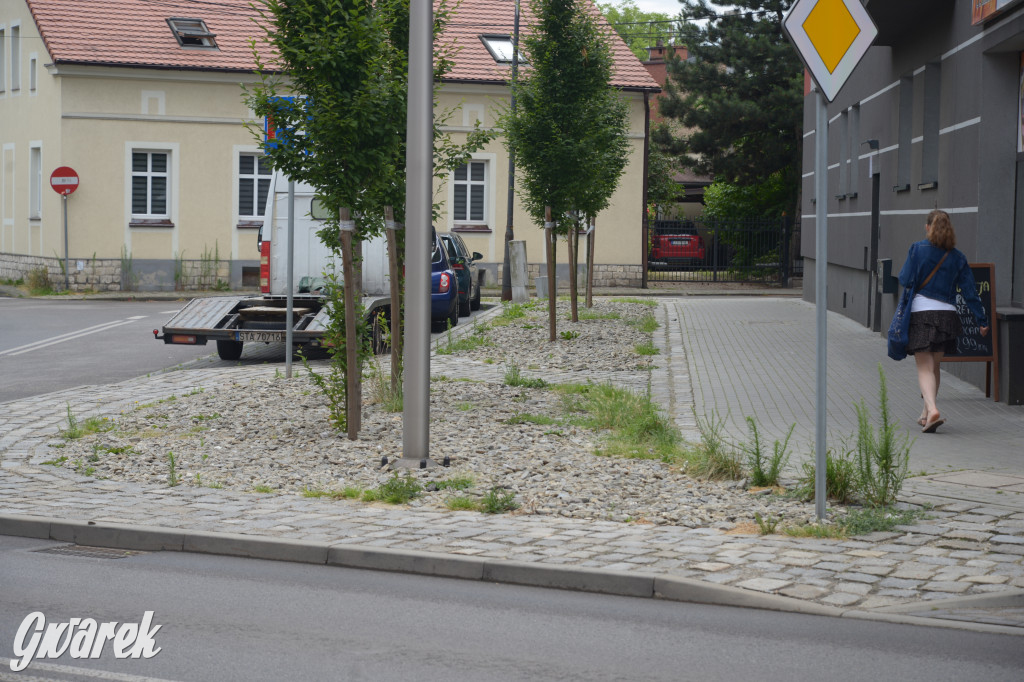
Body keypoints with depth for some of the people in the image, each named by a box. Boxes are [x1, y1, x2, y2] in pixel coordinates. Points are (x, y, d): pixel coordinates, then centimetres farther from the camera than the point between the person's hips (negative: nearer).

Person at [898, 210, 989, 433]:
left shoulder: (918, 249, -3)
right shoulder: (957, 256, 7)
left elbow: (906, 280, -5)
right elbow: (969, 290, 6)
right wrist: (982, 320, 10)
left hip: (921, 313, -3)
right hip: (947, 314, 3)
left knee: (924, 367, -3)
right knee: (935, 366, 17)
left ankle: (932, 410, -25)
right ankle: (926, 413, 25)